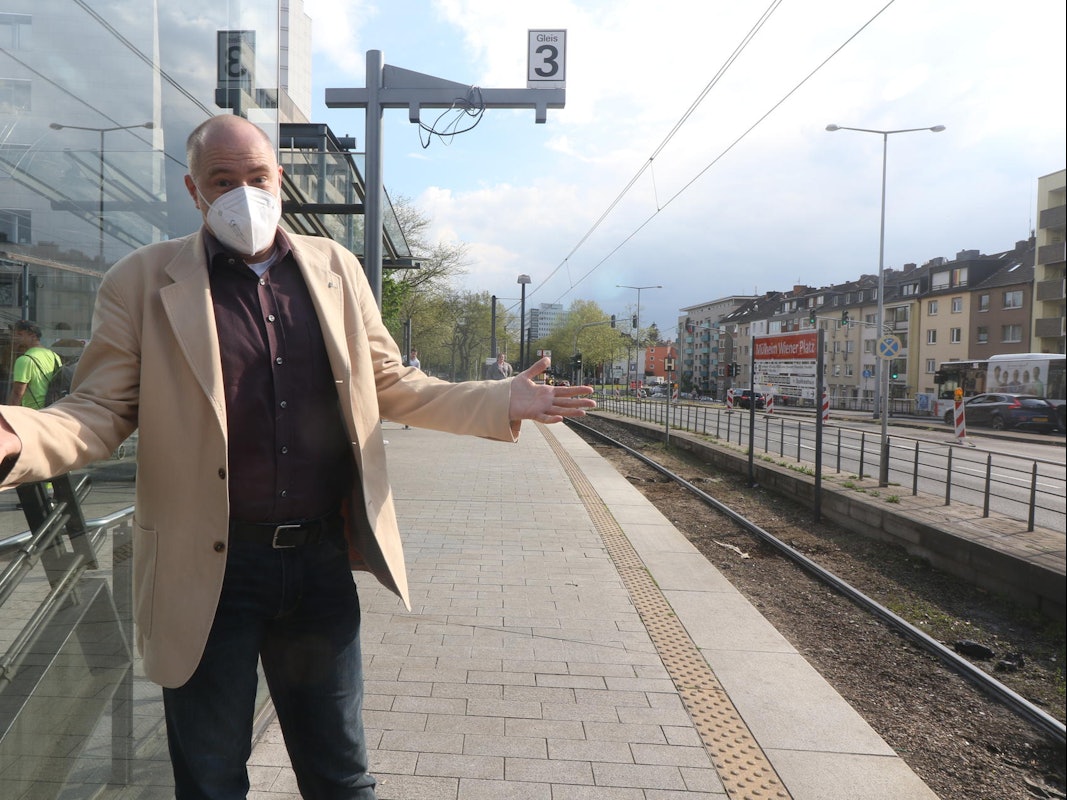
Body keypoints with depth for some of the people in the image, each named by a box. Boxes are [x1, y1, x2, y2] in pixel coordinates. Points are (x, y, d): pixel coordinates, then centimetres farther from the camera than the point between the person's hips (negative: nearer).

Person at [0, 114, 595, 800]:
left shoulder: (335, 268, 5)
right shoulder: (142, 281, -2)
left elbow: (390, 386, 10)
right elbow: (99, 409, -4)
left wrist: (500, 403, -1)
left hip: (323, 559, 2)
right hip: (211, 568, -2)